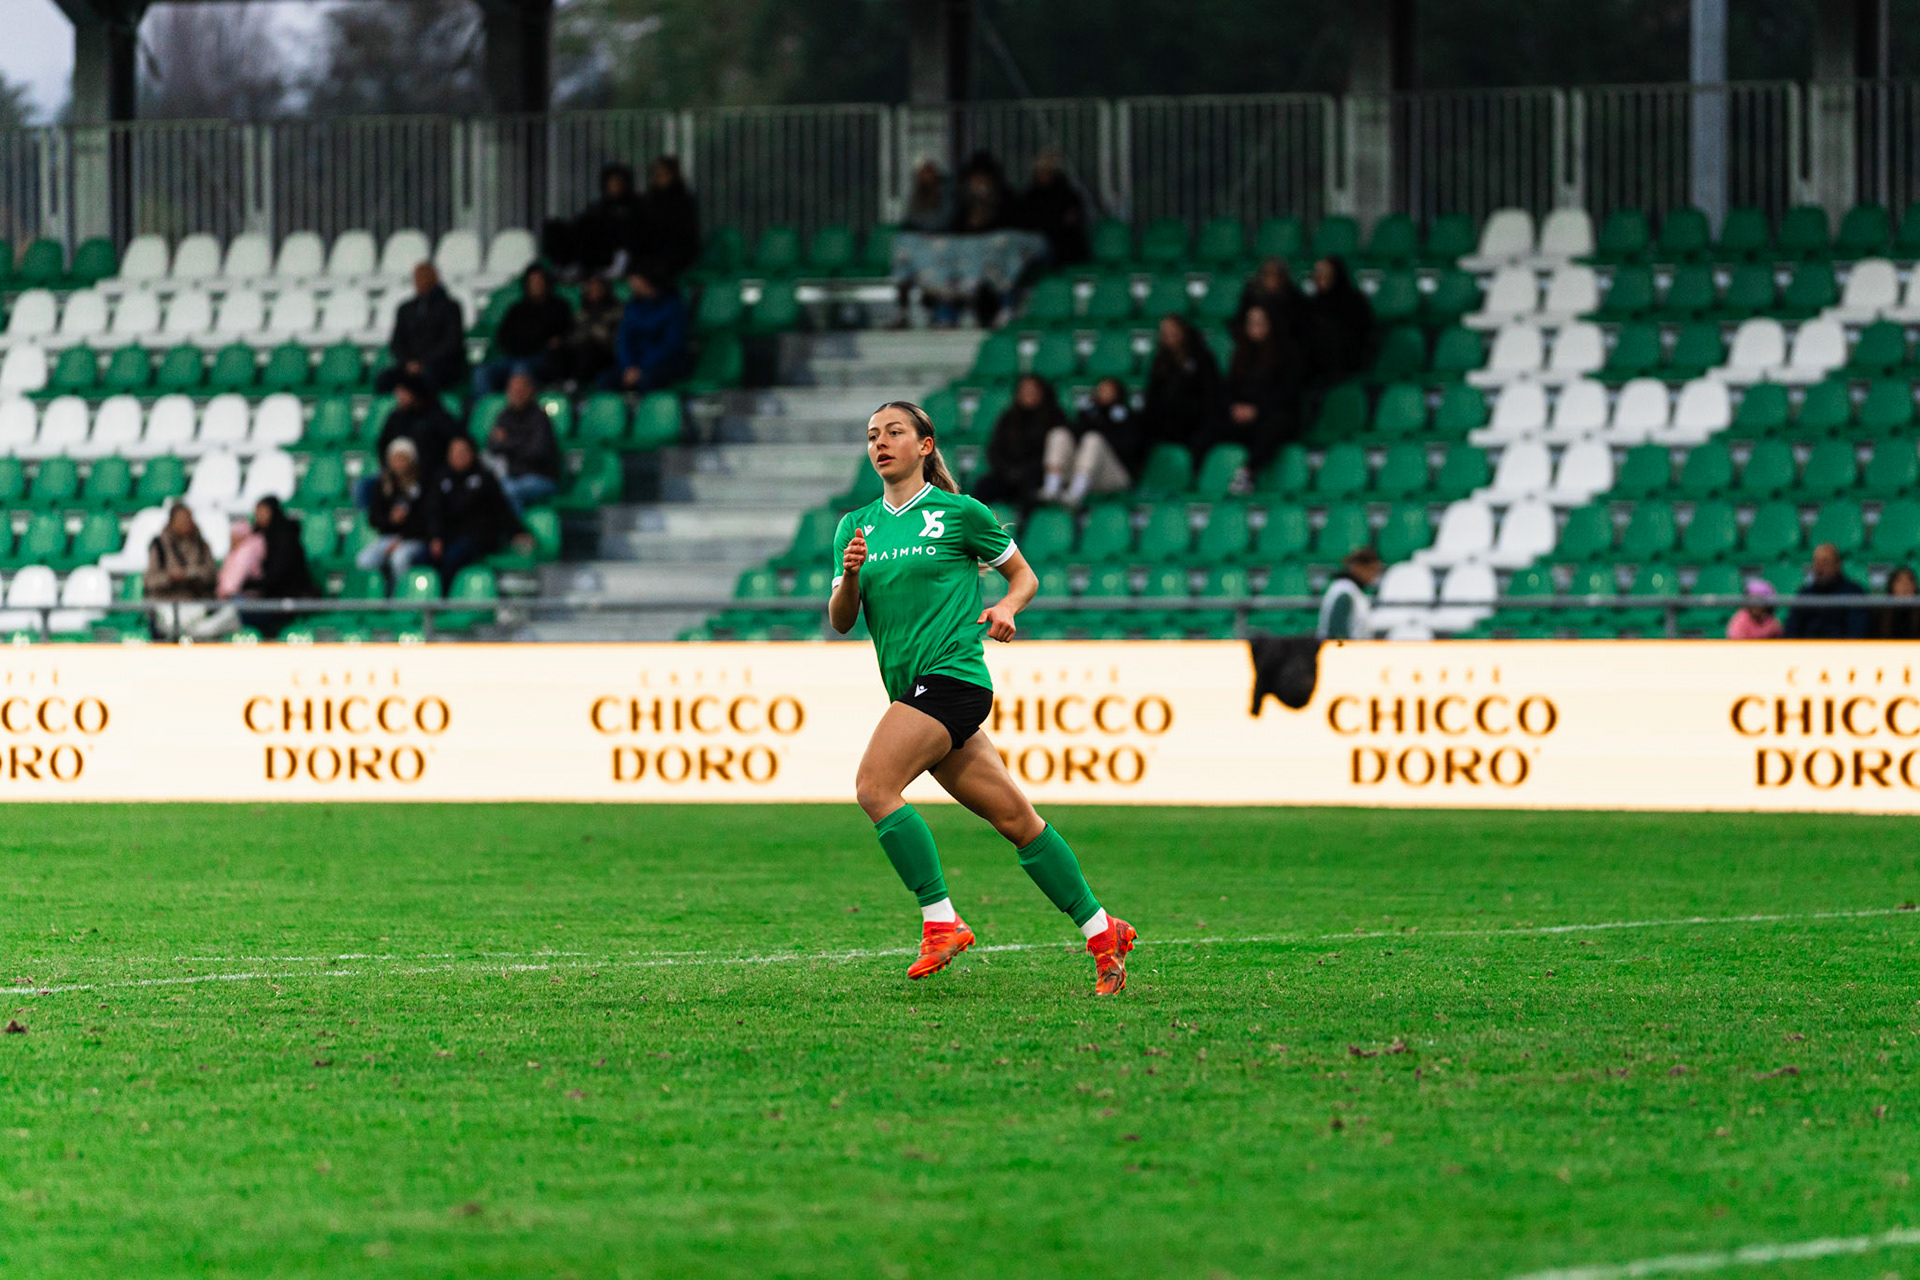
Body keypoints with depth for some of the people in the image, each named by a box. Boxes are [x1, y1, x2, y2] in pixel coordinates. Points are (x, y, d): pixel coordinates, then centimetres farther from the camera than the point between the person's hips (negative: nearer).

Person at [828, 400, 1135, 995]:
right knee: (1014, 817, 6)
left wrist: (1006, 607, -11)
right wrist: (850, 577, -10)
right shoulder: (856, 526, 15)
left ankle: (940, 920, -17)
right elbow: (840, 621, 10)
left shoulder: (959, 513, 0)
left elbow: (1024, 575, 10)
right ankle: (1101, 931, 12)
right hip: (913, 688, 6)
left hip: (952, 673, -6)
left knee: (874, 785, -22)